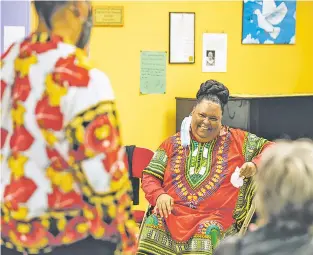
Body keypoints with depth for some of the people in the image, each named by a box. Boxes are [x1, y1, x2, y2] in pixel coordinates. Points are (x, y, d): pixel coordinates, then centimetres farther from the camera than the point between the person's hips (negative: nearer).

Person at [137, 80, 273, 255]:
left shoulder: (236, 140, 13)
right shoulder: (173, 143, 17)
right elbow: (150, 176, 13)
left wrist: (255, 165, -7)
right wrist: (159, 195, -8)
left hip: (214, 216, -1)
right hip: (173, 212, 2)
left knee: (208, 231, -33)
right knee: (153, 224, -28)